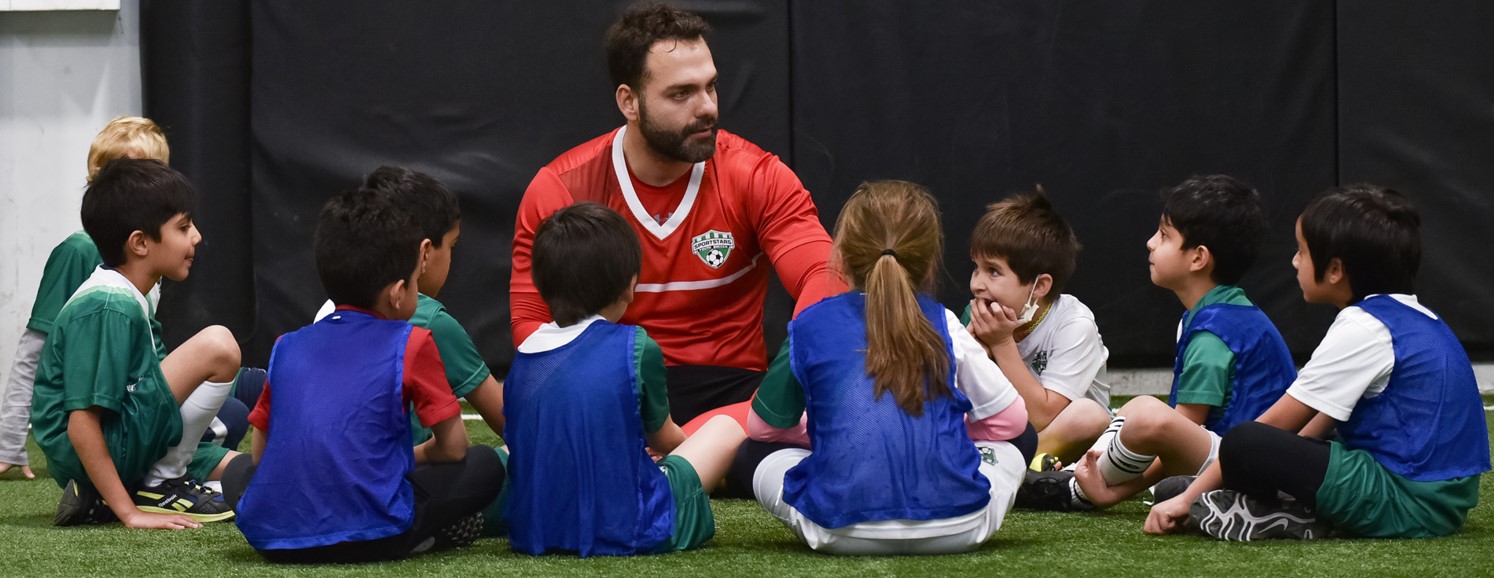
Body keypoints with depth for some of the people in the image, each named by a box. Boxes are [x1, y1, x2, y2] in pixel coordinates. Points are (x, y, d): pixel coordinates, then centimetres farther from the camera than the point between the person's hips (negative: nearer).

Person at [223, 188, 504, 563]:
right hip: (368, 534, -3)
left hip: (272, 536, 3)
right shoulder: (410, 345, 4)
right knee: (484, 466, 15)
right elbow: (453, 446, 9)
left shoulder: (287, 347, 17)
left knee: (239, 471, 35)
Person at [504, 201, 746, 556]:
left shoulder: (522, 359, 3)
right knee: (727, 428, 15)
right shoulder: (636, 349, -9)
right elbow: (664, 440, 8)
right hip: (625, 532, -5)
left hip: (530, 532, 5)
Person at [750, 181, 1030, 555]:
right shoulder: (944, 325, 9)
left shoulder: (810, 327, 8)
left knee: (767, 467, 26)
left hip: (844, 531, -1)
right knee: (1008, 453, 30)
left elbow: (764, 426, 21)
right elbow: (1011, 419, 15)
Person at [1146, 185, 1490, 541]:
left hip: (1409, 503, -11)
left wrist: (1189, 497, -2)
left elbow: (1276, 423, -8)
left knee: (1242, 445, -24)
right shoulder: (1410, 318, 17)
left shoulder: (1361, 329, -12)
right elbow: (1319, 424, 23)